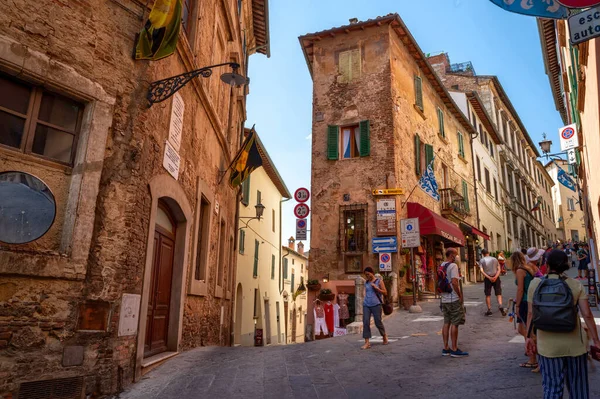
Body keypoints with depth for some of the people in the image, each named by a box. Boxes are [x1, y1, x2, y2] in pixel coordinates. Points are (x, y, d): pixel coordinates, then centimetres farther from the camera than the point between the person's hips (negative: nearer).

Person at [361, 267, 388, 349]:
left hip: (376, 305, -4)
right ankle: (367, 342, -3)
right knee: (366, 322, -5)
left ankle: (384, 336, 31)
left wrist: (376, 288, -12)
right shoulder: (366, 283, 14)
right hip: (366, 305, 4)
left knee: (378, 322, 3)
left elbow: (385, 292, -1)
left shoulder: (379, 281, 2)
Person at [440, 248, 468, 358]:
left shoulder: (441, 266, 13)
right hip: (454, 299, -8)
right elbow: (454, 282, -22)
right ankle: (454, 349, 3)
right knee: (455, 324, -2)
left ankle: (446, 348, 15)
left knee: (446, 323, 11)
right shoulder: (453, 266, -13)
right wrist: (460, 295, -14)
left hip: (444, 299, 8)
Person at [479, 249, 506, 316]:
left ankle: (489, 310, 7)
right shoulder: (495, 259, 9)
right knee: (498, 293, 5)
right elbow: (499, 269, -1)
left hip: (487, 278, -1)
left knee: (488, 295, 6)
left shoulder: (482, 260, 2)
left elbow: (482, 271, -10)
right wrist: (496, 277, -13)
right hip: (496, 278, 1)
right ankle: (500, 306, -17)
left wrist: (489, 277, -16)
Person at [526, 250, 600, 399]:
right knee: (577, 387, 18)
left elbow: (531, 313, -4)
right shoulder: (576, 285, -4)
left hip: (548, 345, -1)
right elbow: (587, 315, -7)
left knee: (552, 387, 10)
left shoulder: (535, 284, -5)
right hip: (574, 343, 1)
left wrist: (529, 337, 5)